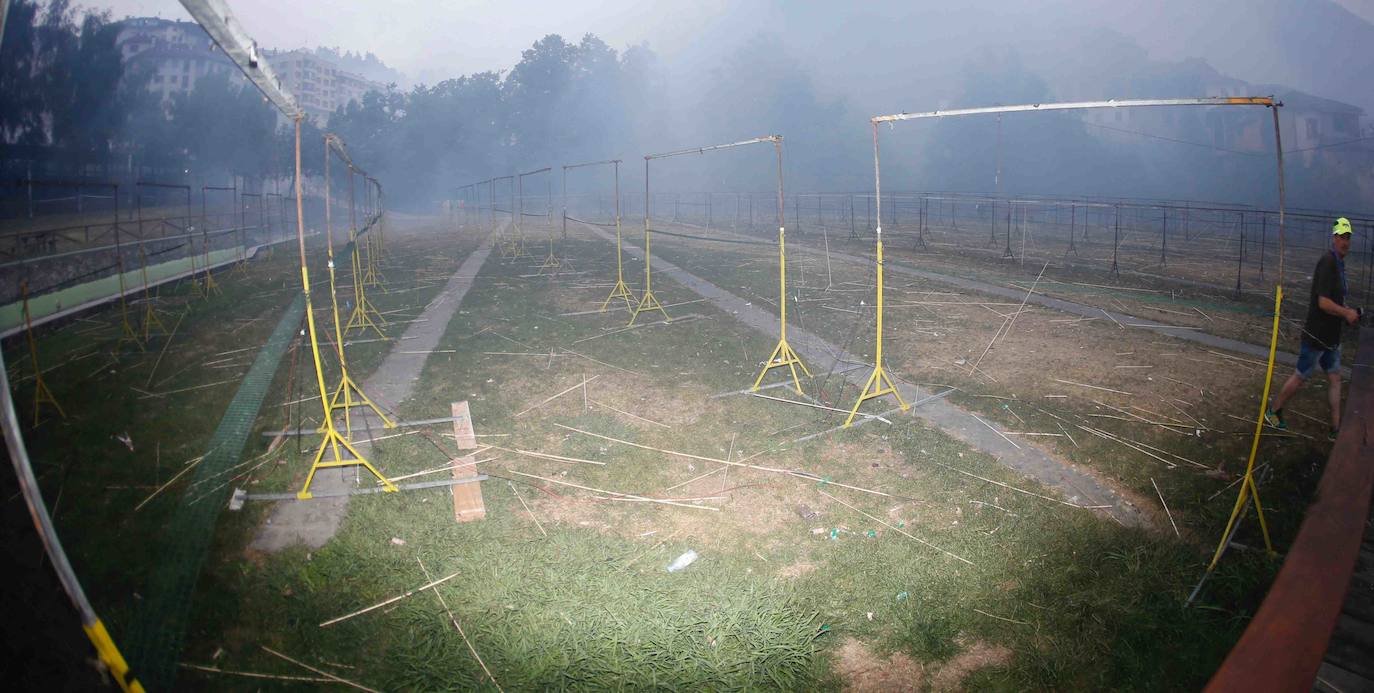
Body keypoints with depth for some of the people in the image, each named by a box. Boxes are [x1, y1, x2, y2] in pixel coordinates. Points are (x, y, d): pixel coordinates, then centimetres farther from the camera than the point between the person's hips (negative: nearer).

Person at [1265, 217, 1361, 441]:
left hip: (1331, 336, 9)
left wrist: (1347, 310, 6)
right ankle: (1273, 411, 20)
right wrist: (1346, 313, -14)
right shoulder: (1327, 262, -20)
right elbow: (1324, 302, -25)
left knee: (1335, 378, 10)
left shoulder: (1339, 262, 10)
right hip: (1316, 335, -9)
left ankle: (1336, 429, 15)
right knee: (1300, 377, 3)